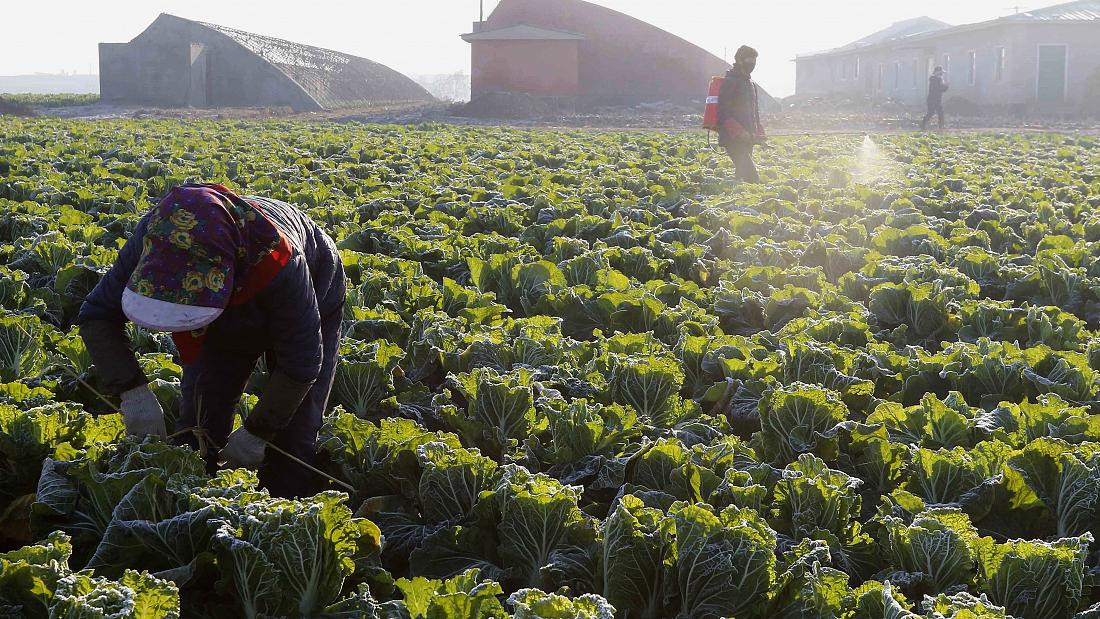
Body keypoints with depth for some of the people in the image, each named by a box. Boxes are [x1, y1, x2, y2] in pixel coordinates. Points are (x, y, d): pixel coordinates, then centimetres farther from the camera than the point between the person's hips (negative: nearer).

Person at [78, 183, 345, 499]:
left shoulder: (276, 260, -48)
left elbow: (301, 363, -35)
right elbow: (96, 314, -23)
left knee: (292, 442, -8)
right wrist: (132, 390, -36)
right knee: (197, 429, -4)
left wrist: (257, 432, -30)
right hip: (227, 316, 4)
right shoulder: (152, 238, -35)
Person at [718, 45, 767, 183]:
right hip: (734, 139, -9)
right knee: (751, 175, -17)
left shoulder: (752, 84, 20)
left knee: (743, 172, 8)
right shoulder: (730, 82, -8)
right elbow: (723, 112, -16)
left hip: (747, 139, 9)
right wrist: (739, 132, -24)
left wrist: (759, 133, 11)